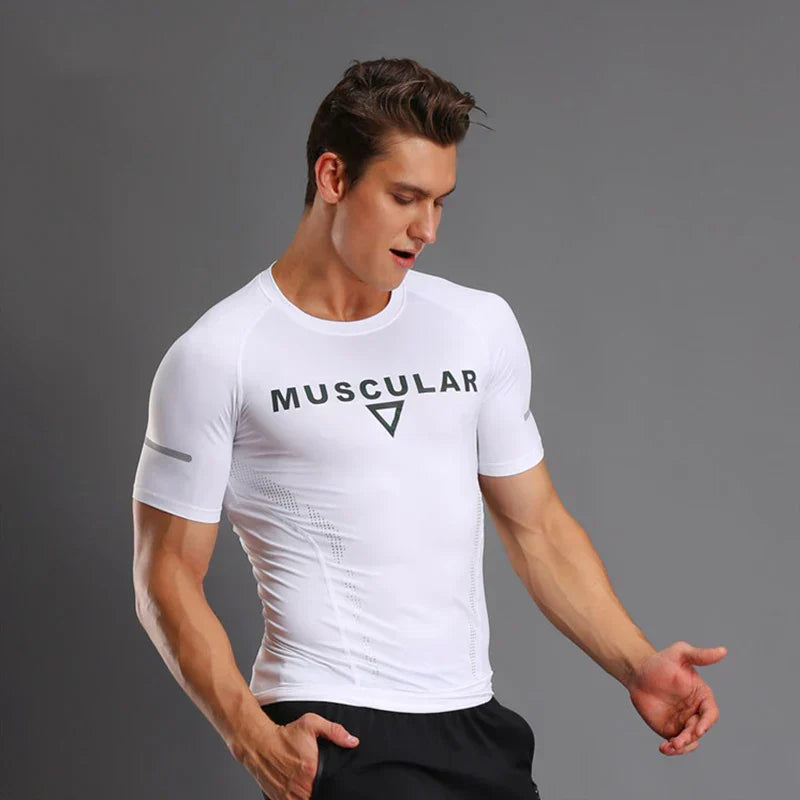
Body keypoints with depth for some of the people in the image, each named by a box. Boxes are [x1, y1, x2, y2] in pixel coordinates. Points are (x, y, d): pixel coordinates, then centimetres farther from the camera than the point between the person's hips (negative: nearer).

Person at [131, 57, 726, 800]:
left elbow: (537, 527, 15)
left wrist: (636, 664, 2)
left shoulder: (481, 326, 11)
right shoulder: (217, 356, -4)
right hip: (332, 731, -5)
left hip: (477, 727, 5)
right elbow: (168, 576, -3)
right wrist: (253, 737, -16)